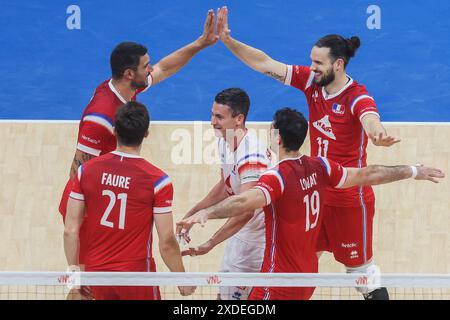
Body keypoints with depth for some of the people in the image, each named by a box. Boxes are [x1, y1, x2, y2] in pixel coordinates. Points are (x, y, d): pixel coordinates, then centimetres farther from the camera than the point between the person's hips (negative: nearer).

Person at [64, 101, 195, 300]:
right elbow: (167, 242, -11)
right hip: (136, 273, -4)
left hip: (96, 271, 4)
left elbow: (71, 229, -3)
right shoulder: (157, 181, -14)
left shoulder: (86, 171, -5)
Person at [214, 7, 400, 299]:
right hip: (315, 194, 6)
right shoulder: (312, 81, -5)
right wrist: (228, 40, -15)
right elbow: (265, 64, -4)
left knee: (360, 266, 7)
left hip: (350, 199, -6)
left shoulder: (357, 97, -23)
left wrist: (378, 135, -69)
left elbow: (371, 122, -45)